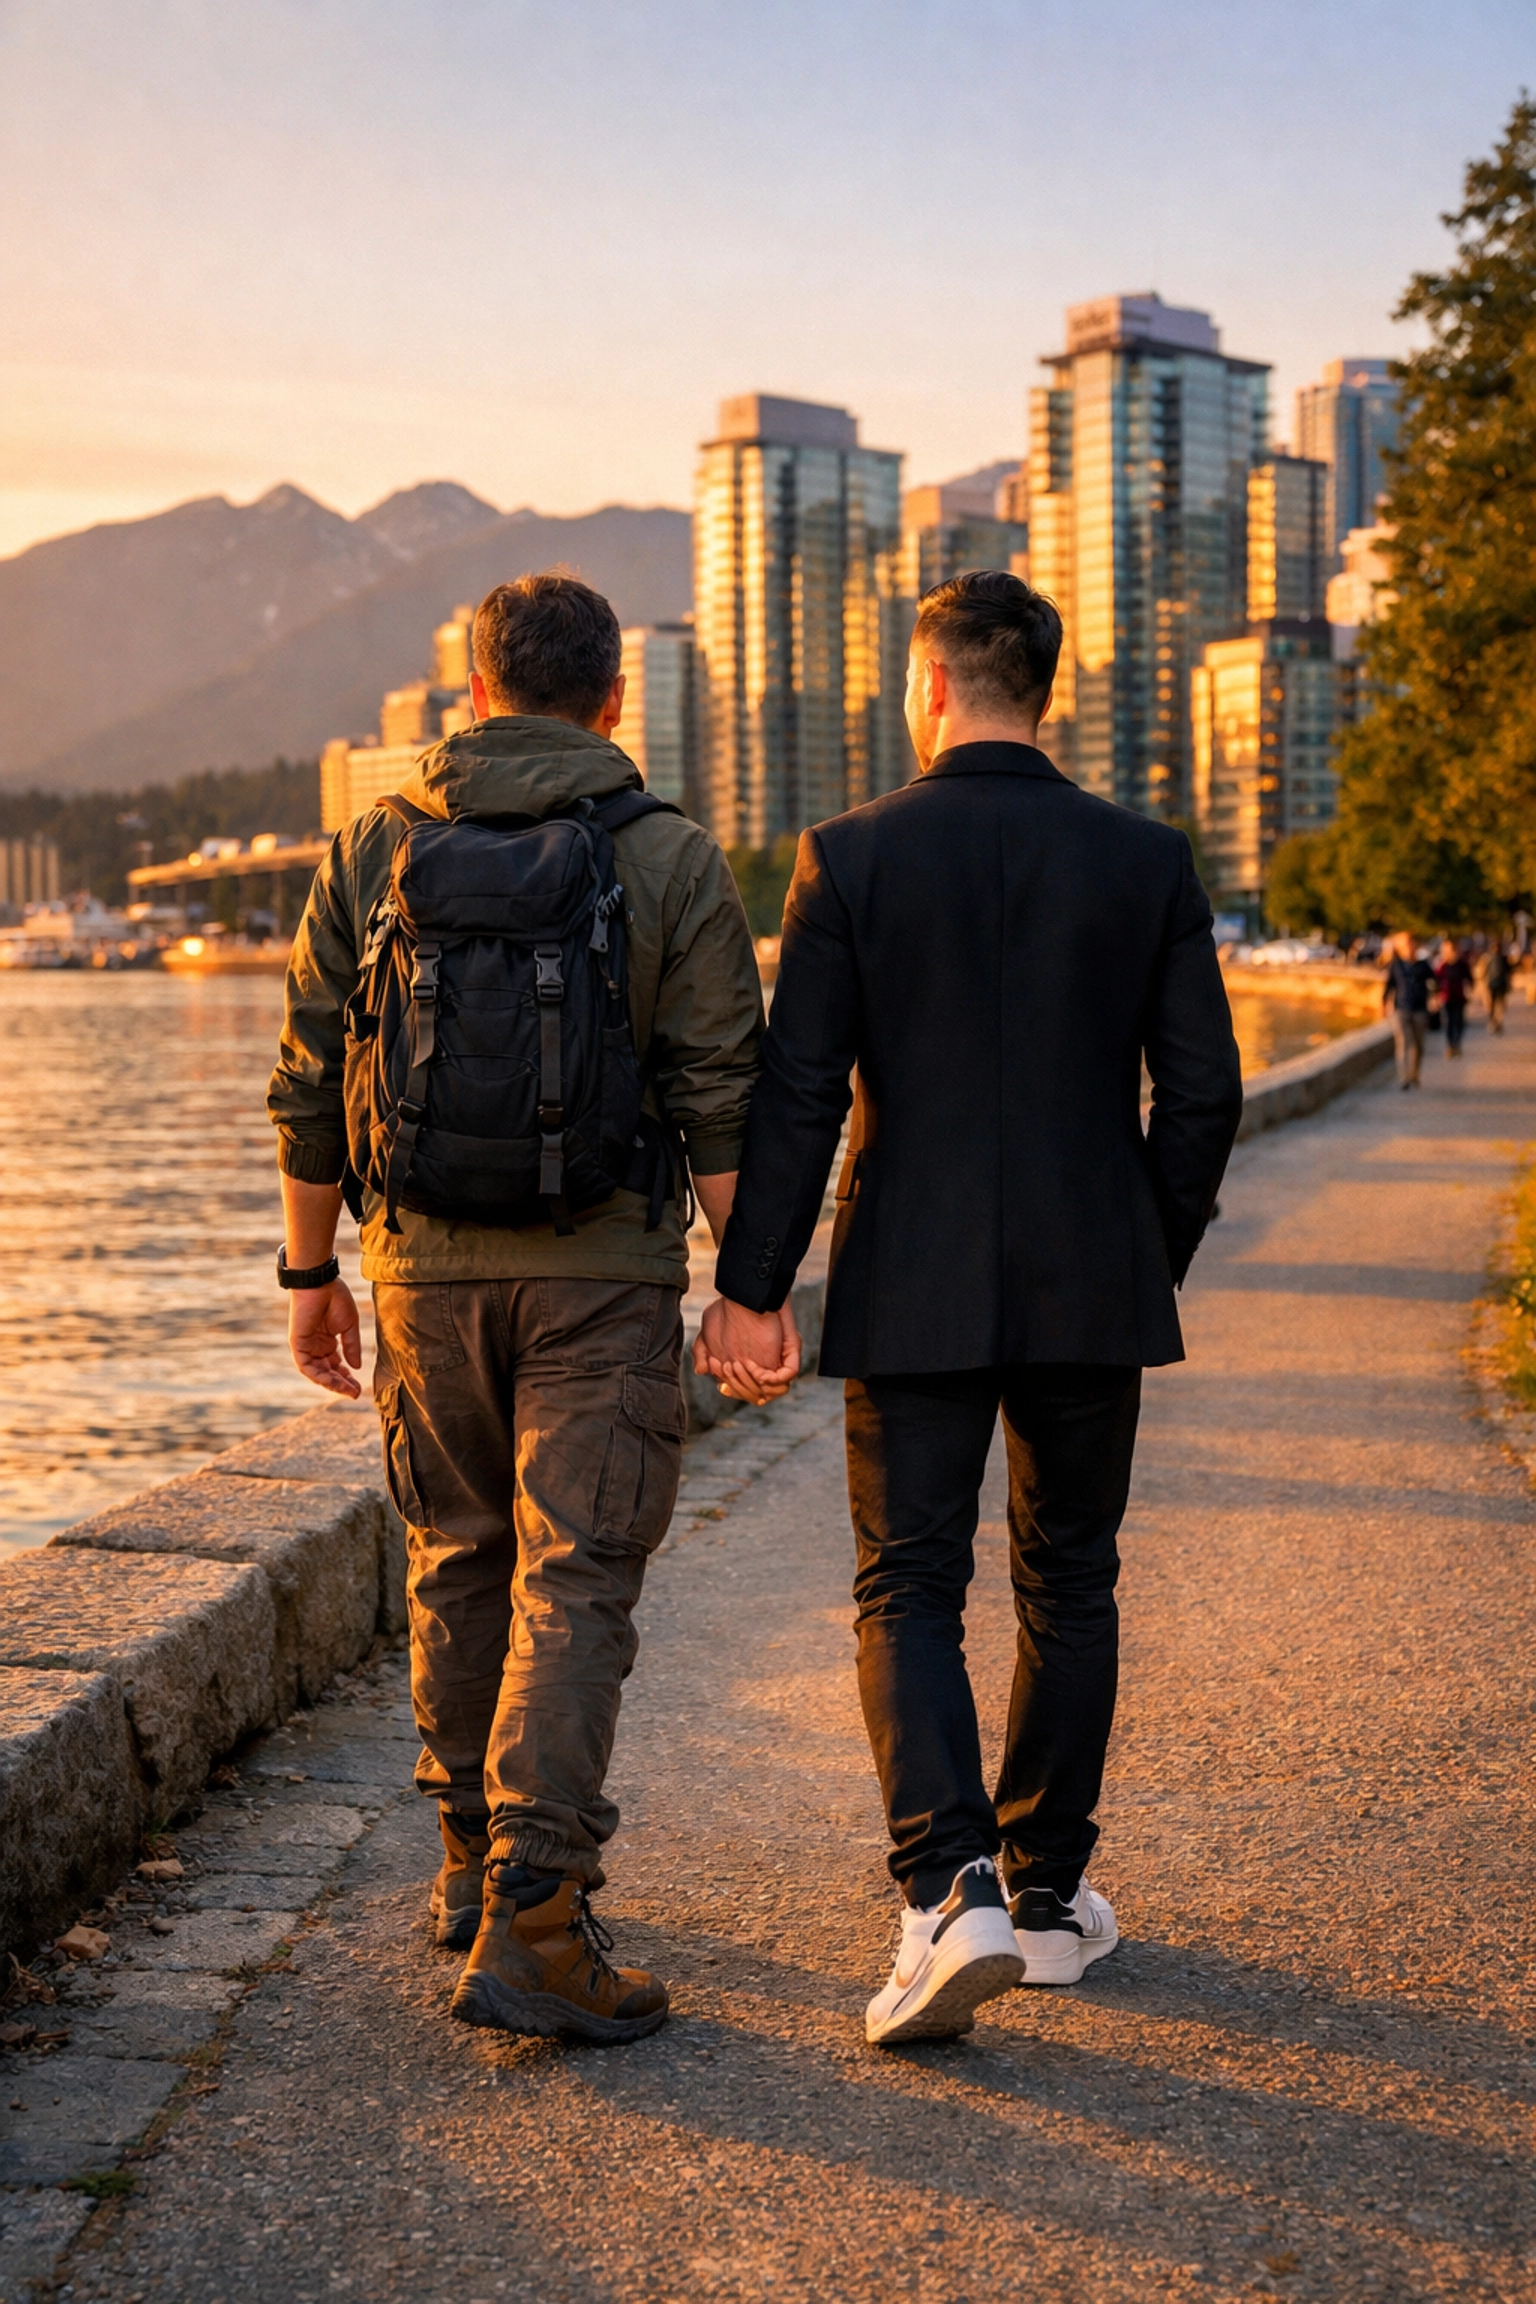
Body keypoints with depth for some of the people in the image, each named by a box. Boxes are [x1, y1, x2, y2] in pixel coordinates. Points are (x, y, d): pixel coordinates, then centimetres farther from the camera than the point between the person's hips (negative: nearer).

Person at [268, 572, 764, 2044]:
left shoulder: (372, 849, 3)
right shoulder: (671, 860, -4)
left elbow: (312, 1087, 5)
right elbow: (717, 1095, -9)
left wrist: (310, 1272, 14)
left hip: (424, 1263, 3)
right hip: (602, 1270, -3)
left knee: (458, 1565, 18)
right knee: (574, 1586, -2)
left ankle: (474, 1858, 32)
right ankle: (528, 1924, -8)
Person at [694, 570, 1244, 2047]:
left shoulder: (851, 857, -6)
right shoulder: (1145, 861, 0)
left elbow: (795, 1094, -8)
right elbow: (1204, 1090, 0)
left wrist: (750, 1291, -2)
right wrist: (1155, 1258, 14)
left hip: (915, 1296, -2)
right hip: (1093, 1291, 2)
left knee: (909, 1590, 4)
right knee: (1068, 1587, 15)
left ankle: (952, 1897, -11)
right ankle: (1046, 1895, 23)